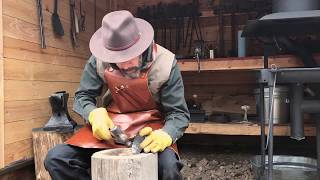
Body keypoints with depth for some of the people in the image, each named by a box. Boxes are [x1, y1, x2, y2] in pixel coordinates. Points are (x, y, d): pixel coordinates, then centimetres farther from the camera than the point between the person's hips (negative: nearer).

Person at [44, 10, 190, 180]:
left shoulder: (165, 64, -16)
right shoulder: (99, 60, -11)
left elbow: (178, 113, -10)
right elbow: (82, 96, 1)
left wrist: (166, 135, -32)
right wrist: (94, 114, -22)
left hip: (150, 126, -2)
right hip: (109, 124, 3)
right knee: (56, 159, -16)